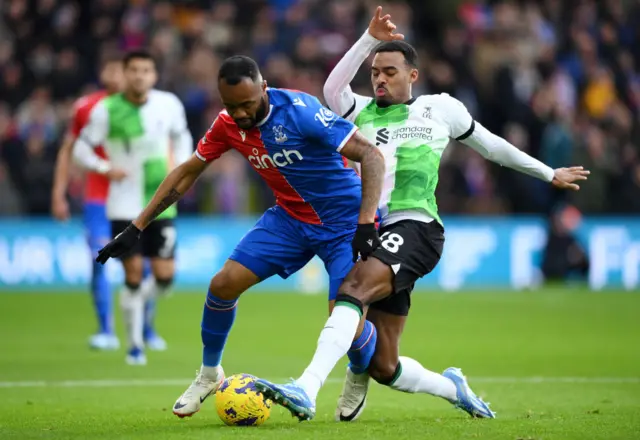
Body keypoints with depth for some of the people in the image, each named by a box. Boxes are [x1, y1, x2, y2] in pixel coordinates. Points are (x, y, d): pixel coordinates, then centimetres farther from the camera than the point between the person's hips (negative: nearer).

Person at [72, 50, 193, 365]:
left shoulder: (169, 105, 0)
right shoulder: (106, 110, -8)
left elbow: (182, 137, 18)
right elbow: (81, 147, -1)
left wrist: (180, 167, 2)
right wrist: (105, 168, -17)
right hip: (124, 206, -2)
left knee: (164, 276, -4)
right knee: (133, 274, -3)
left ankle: (138, 303, 31)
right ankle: (135, 344, 12)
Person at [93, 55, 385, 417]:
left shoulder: (301, 112, -27)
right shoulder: (228, 124, -8)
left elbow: (371, 155, -27)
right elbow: (187, 173, 6)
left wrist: (365, 223, -37)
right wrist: (136, 229, 4)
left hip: (343, 221, -5)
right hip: (290, 217, 5)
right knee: (224, 284, -8)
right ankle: (209, 374, 16)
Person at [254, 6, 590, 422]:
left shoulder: (441, 108, 16)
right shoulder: (361, 112, 18)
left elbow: (490, 144, 29)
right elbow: (333, 90, -3)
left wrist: (549, 173, 36)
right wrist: (370, 39, -9)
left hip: (416, 228, -4)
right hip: (371, 232, 4)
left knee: (353, 289, -34)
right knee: (384, 367, 2)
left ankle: (306, 391, -47)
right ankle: (452, 388, 33)